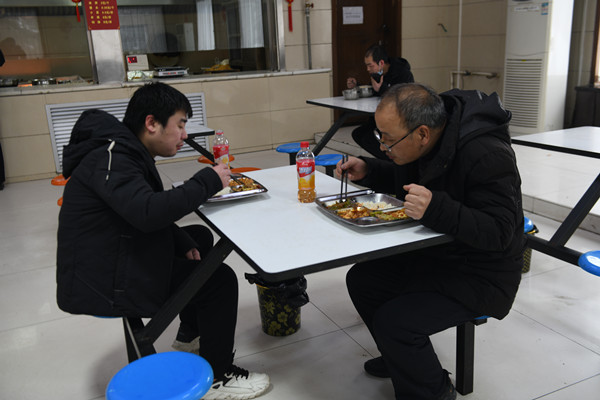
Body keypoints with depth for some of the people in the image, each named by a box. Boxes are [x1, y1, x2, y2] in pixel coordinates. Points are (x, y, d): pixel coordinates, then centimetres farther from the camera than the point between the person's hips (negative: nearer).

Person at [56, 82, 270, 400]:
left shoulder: (127, 152, 9)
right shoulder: (110, 158, -22)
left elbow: (152, 216, 13)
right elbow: (147, 212, -37)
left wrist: (184, 243, -2)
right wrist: (209, 181, -27)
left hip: (116, 261, 10)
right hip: (101, 284, -10)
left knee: (201, 237, 20)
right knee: (220, 280, -10)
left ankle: (192, 333, 31)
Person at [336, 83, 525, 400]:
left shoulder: (487, 156, -29)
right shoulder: (417, 145, -3)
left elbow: (499, 233, -30)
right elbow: (404, 180, 17)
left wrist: (436, 209, -43)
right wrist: (367, 171, -1)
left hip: (479, 275, -9)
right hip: (429, 254, 9)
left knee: (393, 321, -21)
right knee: (361, 279, 5)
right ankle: (401, 359, 27)